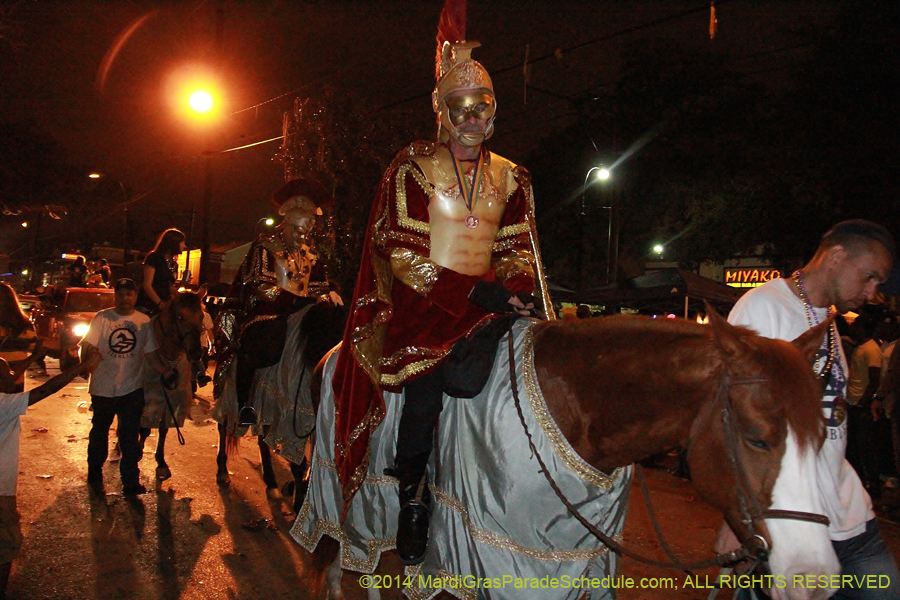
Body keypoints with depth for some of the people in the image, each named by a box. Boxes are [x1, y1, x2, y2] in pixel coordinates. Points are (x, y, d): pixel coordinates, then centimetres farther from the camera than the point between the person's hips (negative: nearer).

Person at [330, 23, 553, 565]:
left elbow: (519, 252, 14)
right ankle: (413, 496, -1)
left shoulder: (511, 177, 16)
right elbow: (403, 255, -6)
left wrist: (513, 289, -10)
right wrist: (474, 291, -17)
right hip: (420, 300, -3)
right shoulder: (414, 167, 3)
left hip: (487, 305, 4)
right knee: (427, 389, -25)